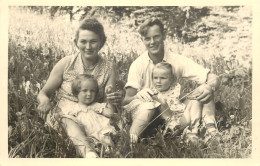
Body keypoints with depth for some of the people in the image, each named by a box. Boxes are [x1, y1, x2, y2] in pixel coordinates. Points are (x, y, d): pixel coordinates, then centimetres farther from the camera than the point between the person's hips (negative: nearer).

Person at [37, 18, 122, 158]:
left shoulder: (109, 69, 2)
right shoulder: (66, 64, 0)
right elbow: (43, 92, 8)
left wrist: (114, 101, -28)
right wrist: (45, 101, -17)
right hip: (65, 115, -1)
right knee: (69, 122, -38)